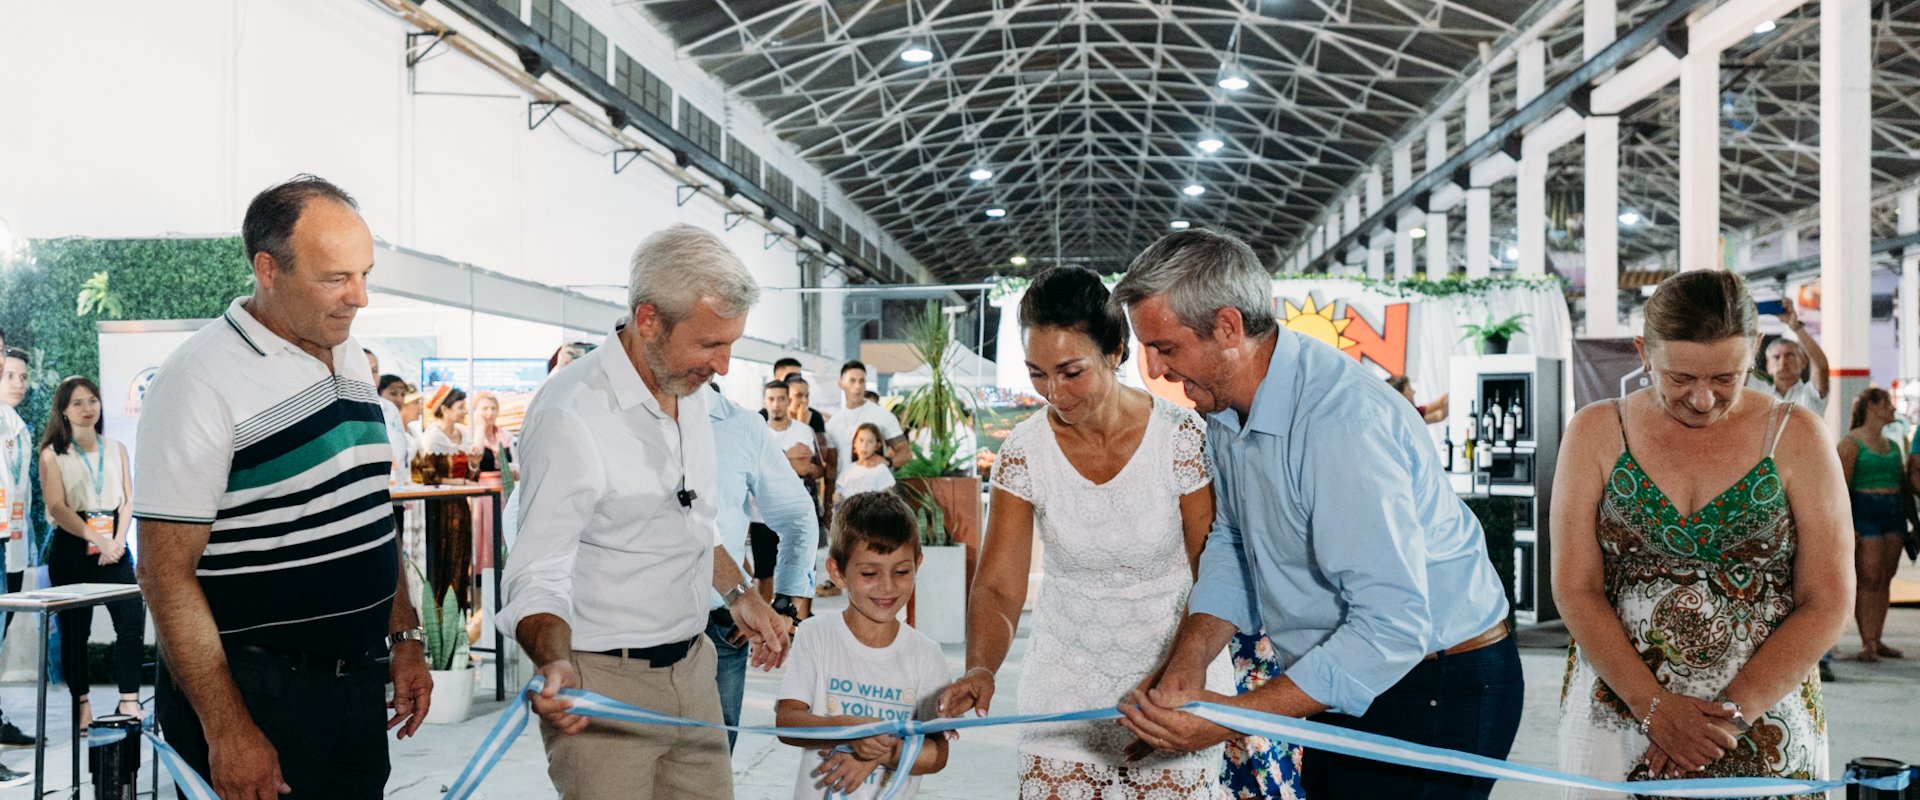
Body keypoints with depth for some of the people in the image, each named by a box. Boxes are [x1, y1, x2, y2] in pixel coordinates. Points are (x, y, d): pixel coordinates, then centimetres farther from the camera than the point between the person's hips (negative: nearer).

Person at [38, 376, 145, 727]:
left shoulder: (116, 449, 14)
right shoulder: (52, 454, 3)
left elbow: (128, 500, 8)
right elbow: (57, 507, -7)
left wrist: (117, 541, -8)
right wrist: (97, 540, -17)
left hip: (115, 548, 2)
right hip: (72, 548, -2)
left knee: (132, 618, -10)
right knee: (75, 629, 2)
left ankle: (129, 701, -6)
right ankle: (81, 704, 10)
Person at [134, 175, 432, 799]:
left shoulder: (351, 360, 9)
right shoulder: (200, 380, -14)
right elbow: (166, 572, -17)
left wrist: (404, 638, 14)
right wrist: (226, 729, -19)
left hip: (359, 683, 7)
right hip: (256, 694, -7)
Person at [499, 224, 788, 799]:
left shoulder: (689, 390, 7)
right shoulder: (570, 414, -20)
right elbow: (538, 578, -20)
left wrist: (738, 594, 18)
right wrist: (555, 665, -36)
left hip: (692, 667, 7)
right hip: (602, 685, -7)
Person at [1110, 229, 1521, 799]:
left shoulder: (1343, 421, -31)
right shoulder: (1224, 406, -1)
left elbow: (1393, 625, -32)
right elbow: (1230, 544, 8)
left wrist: (1232, 716, -31)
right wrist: (1187, 664, -9)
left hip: (1440, 687, -8)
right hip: (1350, 679, 8)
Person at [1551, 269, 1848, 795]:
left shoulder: (1795, 437, -1)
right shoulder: (1597, 432, -1)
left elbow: (1826, 604, -4)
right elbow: (1575, 590, -5)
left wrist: (1732, 712, -13)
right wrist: (1653, 707, -14)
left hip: (1764, 729, 0)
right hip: (1616, 719, 0)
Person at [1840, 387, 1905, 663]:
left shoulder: (1893, 446, 17)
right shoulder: (1851, 443, -5)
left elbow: (1903, 485, 22)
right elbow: (1842, 486, -11)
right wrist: (1847, 525, -18)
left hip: (1894, 514, 7)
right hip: (1865, 512, -7)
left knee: (1885, 579, 6)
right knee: (1868, 579, -8)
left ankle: (1877, 640, 10)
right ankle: (1867, 643, -6)